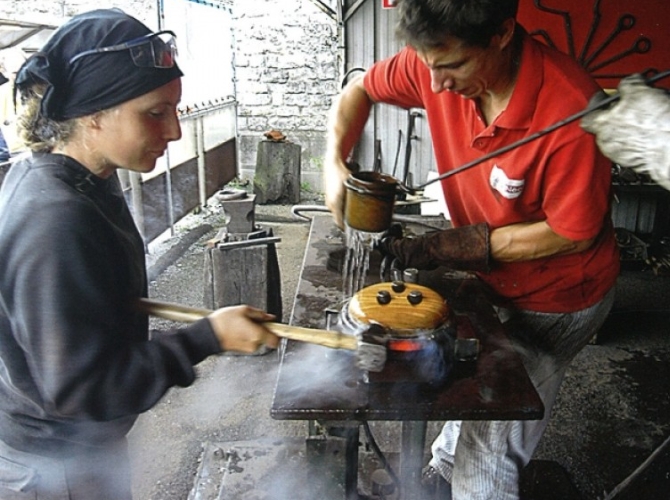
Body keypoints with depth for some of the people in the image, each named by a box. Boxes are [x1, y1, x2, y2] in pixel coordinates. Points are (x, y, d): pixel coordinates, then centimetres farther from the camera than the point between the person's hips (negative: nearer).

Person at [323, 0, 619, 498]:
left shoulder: (570, 109, -35)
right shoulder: (437, 62, -18)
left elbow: (572, 233, -24)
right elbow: (361, 89, 0)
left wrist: (450, 247, -27)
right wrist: (334, 161, -18)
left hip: (555, 296, -5)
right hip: (489, 277, 6)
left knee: (491, 446, 1)